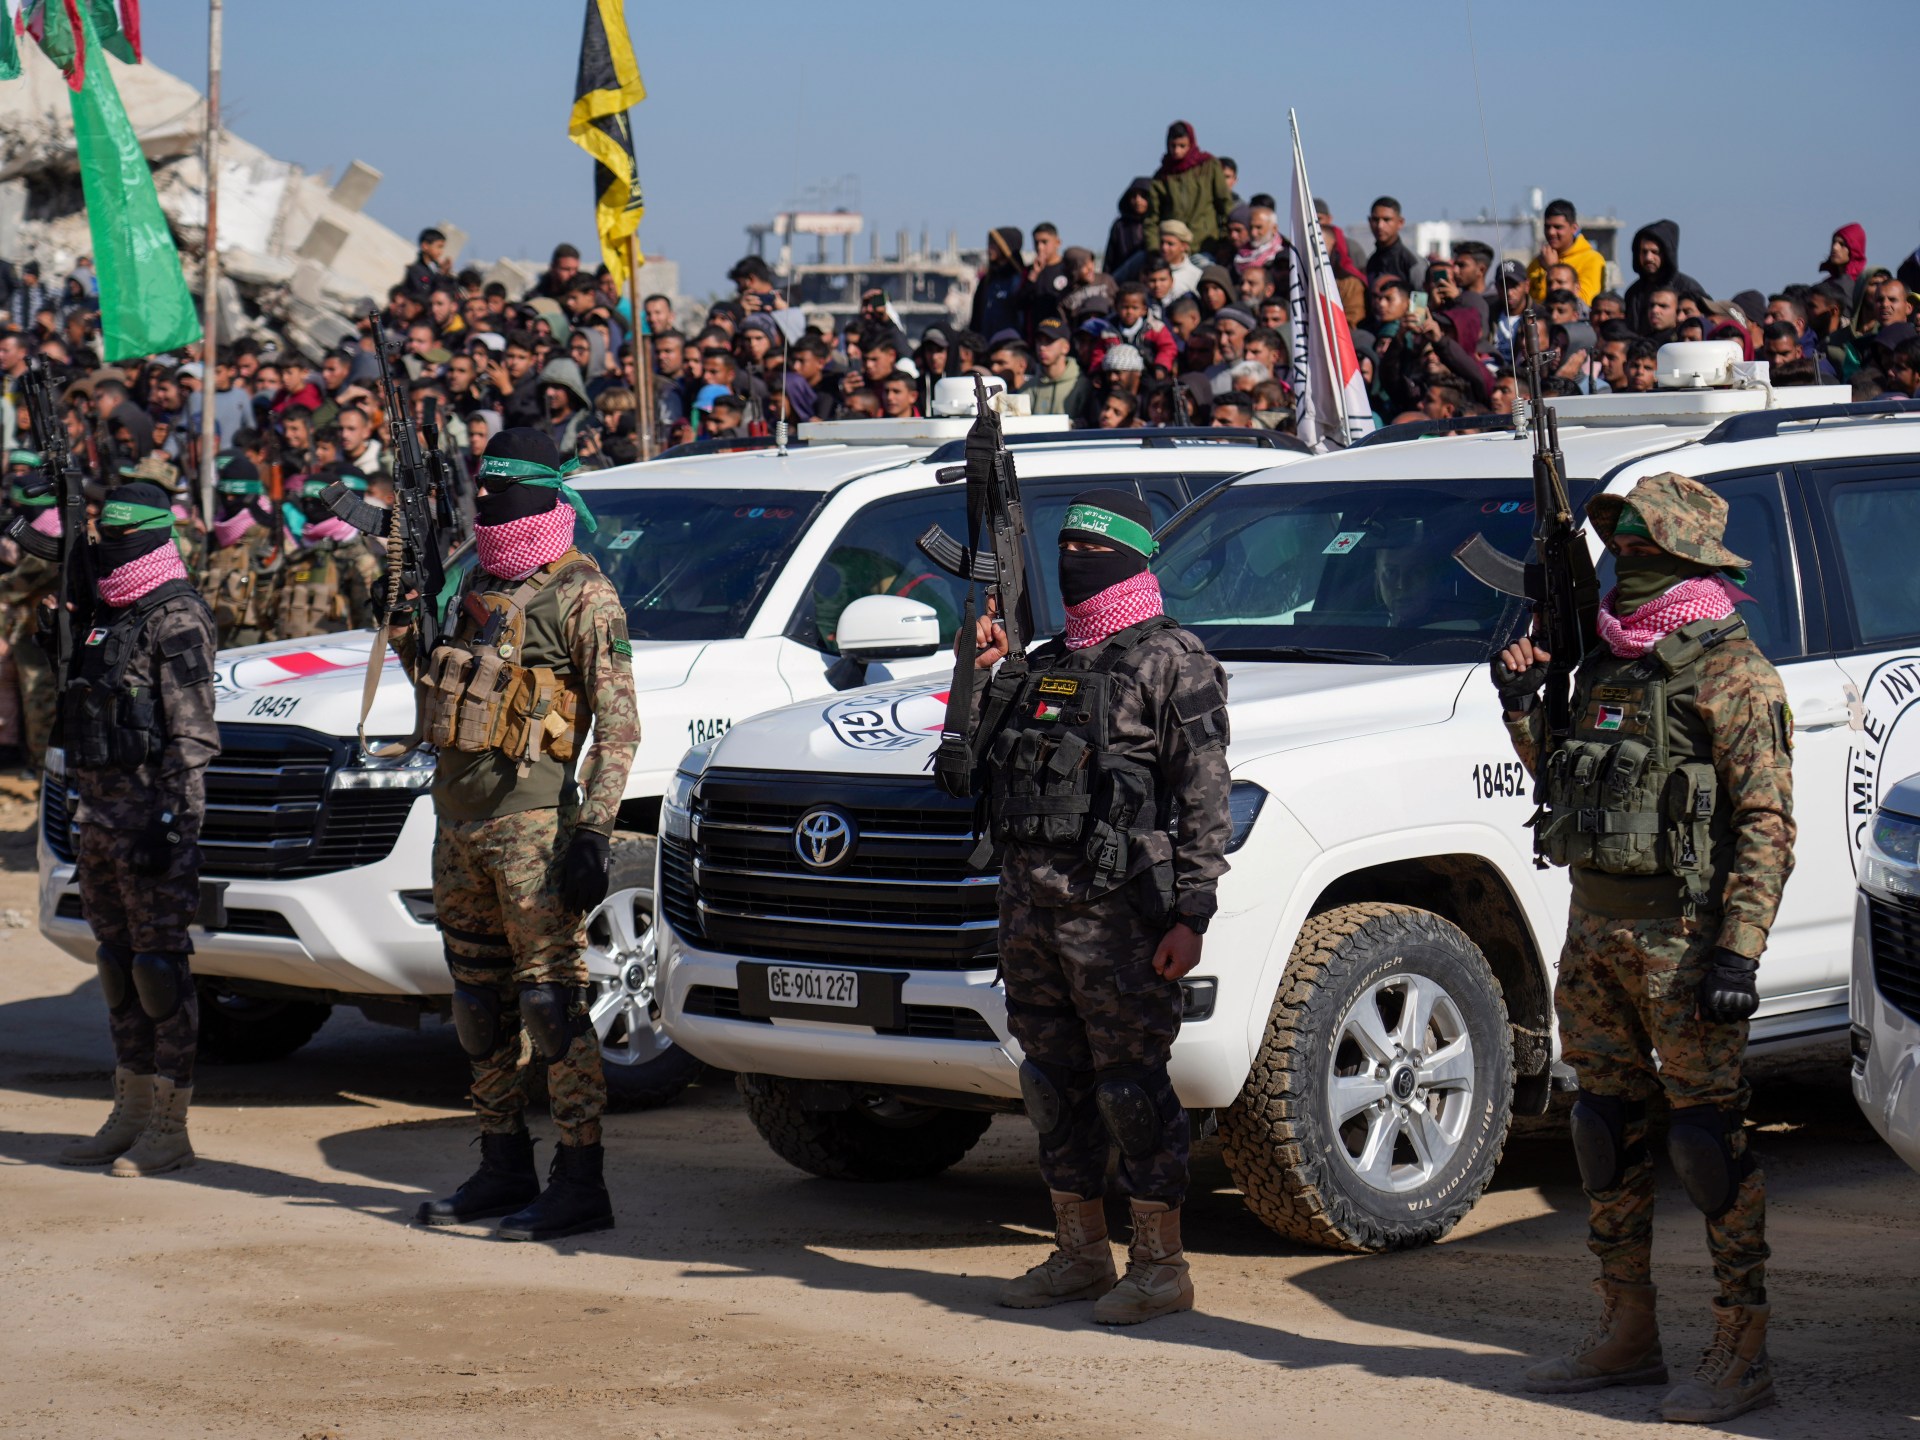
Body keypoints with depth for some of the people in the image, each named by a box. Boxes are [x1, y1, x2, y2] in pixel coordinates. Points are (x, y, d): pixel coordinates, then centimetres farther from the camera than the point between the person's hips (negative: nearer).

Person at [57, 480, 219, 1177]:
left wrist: (172, 821, -22)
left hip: (151, 816, -9)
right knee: (119, 963, 13)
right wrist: (89, 814, 20)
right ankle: (131, 1112, 21)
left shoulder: (175, 619, -11)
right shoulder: (108, 613, 16)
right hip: (102, 817, 9)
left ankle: (168, 1128, -1)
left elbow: (192, 734, -17)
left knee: (159, 963, -5)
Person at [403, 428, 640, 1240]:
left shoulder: (582, 597, -7)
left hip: (532, 818, -8)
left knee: (551, 999, -8)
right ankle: (504, 1167, 22)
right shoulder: (477, 586, 16)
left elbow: (618, 725, -12)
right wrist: (404, 632, 9)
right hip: (458, 820, 8)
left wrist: (592, 834, -19)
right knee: (481, 1005, 12)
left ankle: (580, 1184, -6)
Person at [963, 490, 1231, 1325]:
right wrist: (980, 673, 8)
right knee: (1055, 1082, 12)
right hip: (1029, 906, 8)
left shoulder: (1169, 661, -5)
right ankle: (1079, 1256, 22)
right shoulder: (1045, 663, 18)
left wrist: (1190, 914, -16)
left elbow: (1205, 798, -10)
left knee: (1132, 1082, -5)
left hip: (1116, 911, -8)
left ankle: (1161, 1265, 2)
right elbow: (970, 764, 22)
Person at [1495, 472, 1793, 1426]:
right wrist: (1523, 706, 7)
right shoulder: (1607, 663, 14)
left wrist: (1740, 951, -22)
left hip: (1682, 940, -8)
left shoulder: (1730, 672, -10)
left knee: (1708, 1132, -6)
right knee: (1605, 1130, 12)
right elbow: (1558, 778, 25)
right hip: (1594, 927, 8)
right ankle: (1626, 1334, 23)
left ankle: (1742, 1352, -1)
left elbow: (1769, 824, -15)